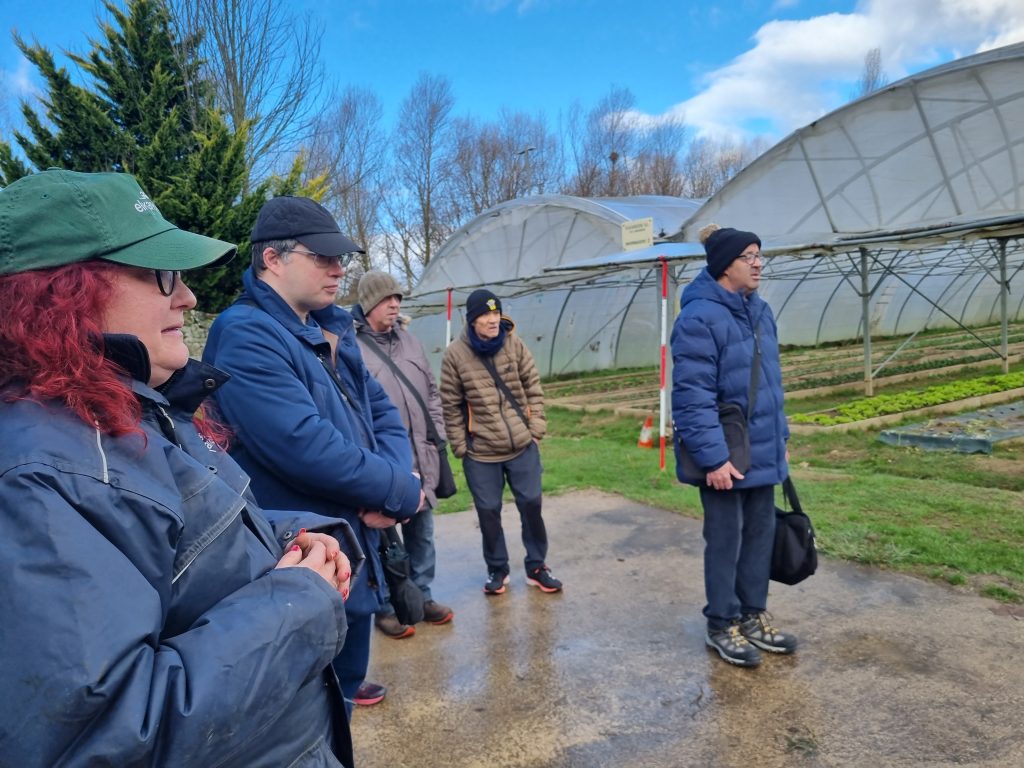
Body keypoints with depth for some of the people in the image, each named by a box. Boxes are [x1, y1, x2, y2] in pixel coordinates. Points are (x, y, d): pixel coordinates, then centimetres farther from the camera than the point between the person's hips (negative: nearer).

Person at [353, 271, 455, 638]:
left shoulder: (410, 341, 11)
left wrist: (436, 435, 10)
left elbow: (432, 393, 17)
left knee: (422, 532, 17)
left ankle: (422, 596, 34)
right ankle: (385, 608, 24)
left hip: (420, 459, 6)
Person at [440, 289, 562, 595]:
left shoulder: (514, 345, -3)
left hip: (523, 446, 2)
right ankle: (497, 569, 30)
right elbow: (451, 406, -4)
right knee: (489, 511, 9)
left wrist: (536, 428, -2)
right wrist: (460, 446, -4)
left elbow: (534, 388, 3)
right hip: (480, 453, -1)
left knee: (531, 504, 9)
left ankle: (536, 567, 28)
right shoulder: (455, 354, -9)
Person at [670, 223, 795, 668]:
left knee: (760, 534, 16)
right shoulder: (699, 317, -18)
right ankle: (722, 626, 24)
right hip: (724, 458, -8)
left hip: (762, 454, 8)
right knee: (726, 540, 6)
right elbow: (692, 397, -22)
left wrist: (780, 438, 17)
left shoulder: (759, 310, 10)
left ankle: (753, 615, 34)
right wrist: (713, 457, -23)